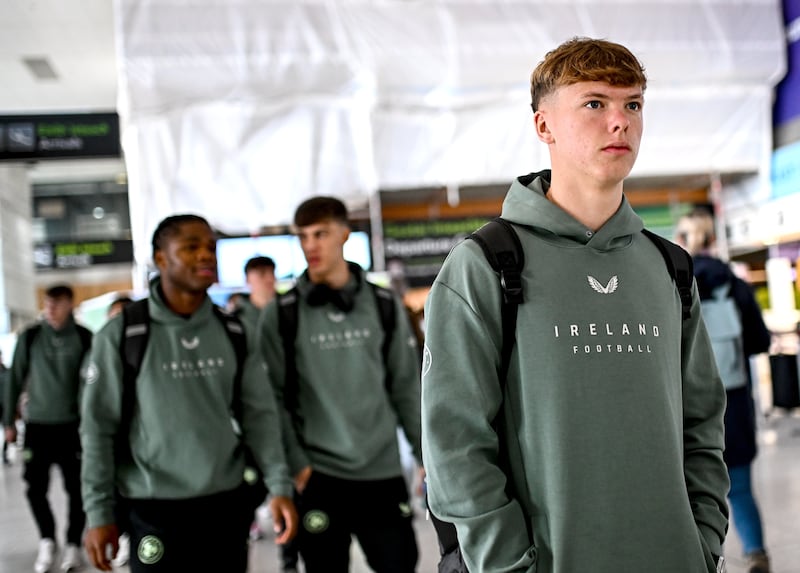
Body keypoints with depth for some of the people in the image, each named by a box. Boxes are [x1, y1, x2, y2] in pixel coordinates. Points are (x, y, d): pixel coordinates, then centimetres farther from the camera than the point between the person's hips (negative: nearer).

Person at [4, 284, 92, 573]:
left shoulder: (84, 338, -2)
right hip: (37, 425, 1)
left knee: (76, 488, 3)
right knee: (36, 488, 1)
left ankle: (73, 544, 19)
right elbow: (15, 380, 5)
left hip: (73, 425, -1)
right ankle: (47, 541, 22)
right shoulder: (30, 337, 0)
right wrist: (9, 421, 5)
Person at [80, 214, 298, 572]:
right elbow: (99, 428, -5)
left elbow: (259, 413, 3)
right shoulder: (121, 335, -7)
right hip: (156, 512, -3)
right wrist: (99, 514, -7)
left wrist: (280, 486, -6)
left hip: (229, 505, 3)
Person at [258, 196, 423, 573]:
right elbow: (274, 398, -3)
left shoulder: (385, 305, 5)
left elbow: (406, 387, 7)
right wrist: (294, 463, -10)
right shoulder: (280, 314, -1)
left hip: (383, 472, 2)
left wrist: (428, 455, 4)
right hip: (317, 477, -1)